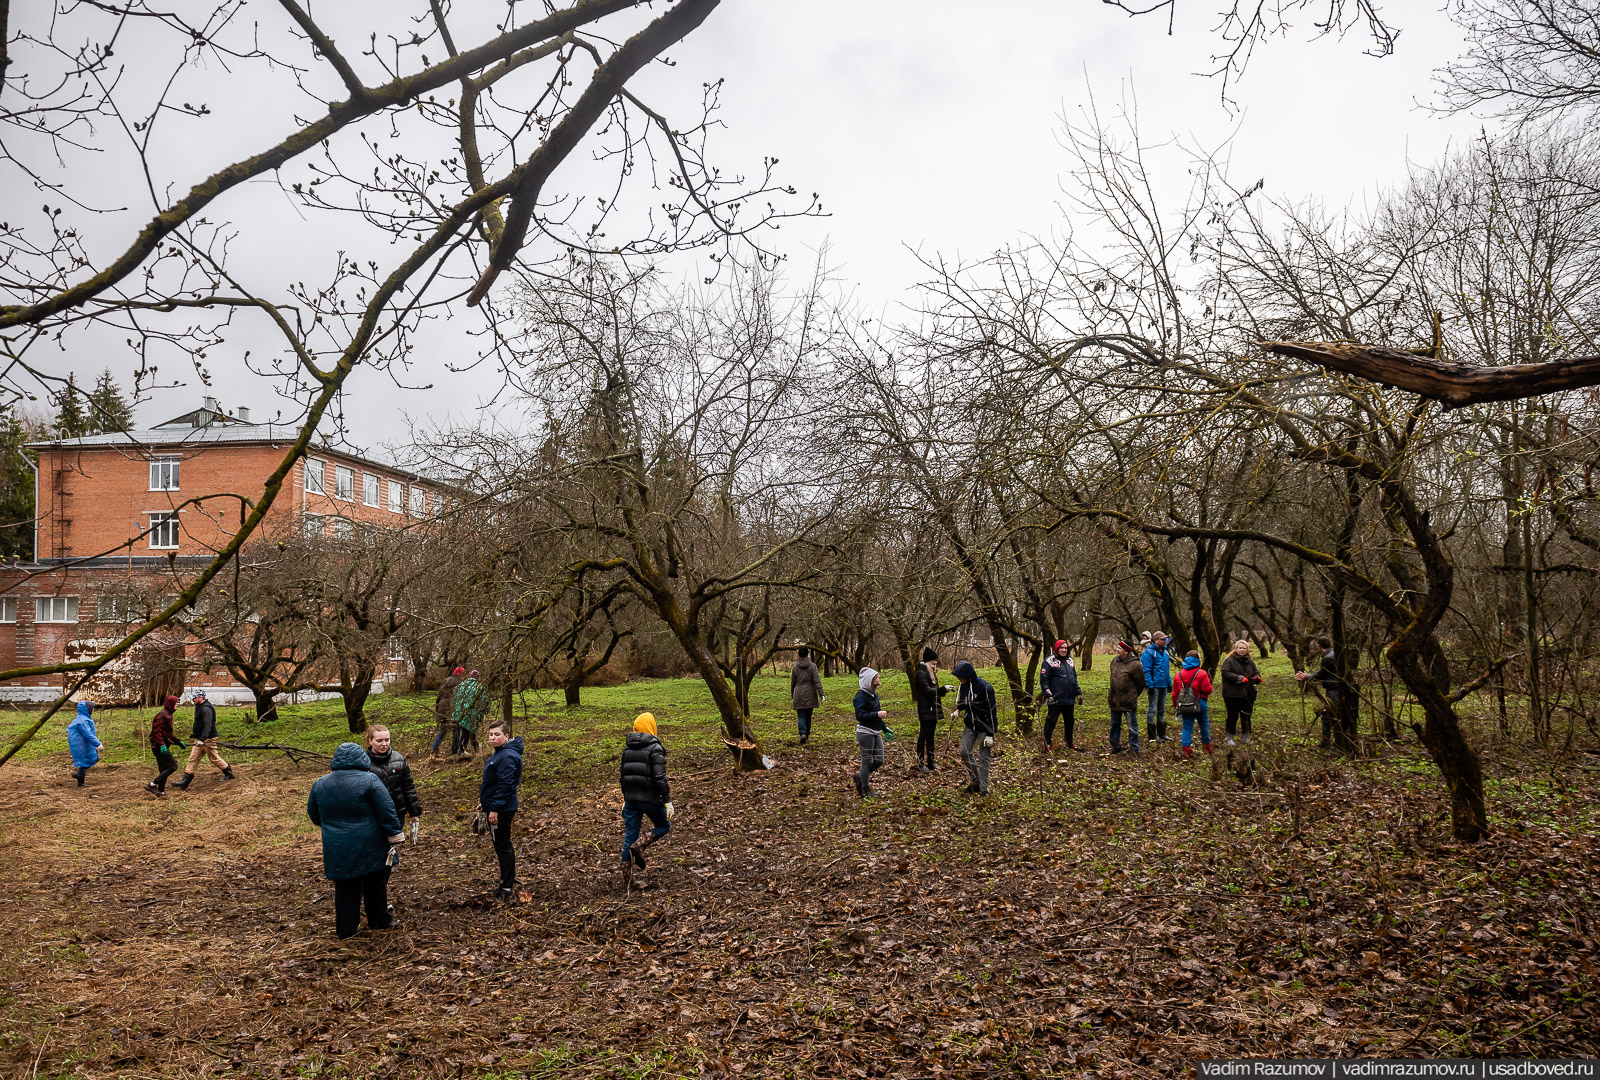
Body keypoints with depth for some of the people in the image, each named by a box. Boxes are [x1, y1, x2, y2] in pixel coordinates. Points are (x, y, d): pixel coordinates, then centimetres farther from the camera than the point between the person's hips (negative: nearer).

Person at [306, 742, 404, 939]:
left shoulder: (320, 784, 1)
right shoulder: (369, 781, -13)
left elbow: (313, 814, 15)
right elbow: (387, 812, -13)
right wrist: (395, 835, -5)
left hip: (337, 849, 3)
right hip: (368, 847, -3)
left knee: (345, 887, 13)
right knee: (374, 882, 13)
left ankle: (346, 928, 18)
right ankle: (379, 921, 24)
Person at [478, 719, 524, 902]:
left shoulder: (507, 757, -22)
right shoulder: (499, 754, 12)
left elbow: (505, 785, -25)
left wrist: (495, 809, -24)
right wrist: (484, 802, 21)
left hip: (501, 810, -11)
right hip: (495, 807, 11)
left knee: (502, 846, -2)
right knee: (504, 845, 19)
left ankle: (506, 888, 6)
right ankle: (509, 881, 30)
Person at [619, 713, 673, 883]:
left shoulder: (627, 747, 9)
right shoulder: (654, 748, -11)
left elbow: (623, 775, 15)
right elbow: (659, 778, -17)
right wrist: (667, 800, -13)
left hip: (631, 798, 6)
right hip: (650, 798, -6)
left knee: (629, 836, 10)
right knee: (664, 825, 16)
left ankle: (626, 873, 9)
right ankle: (640, 845, -6)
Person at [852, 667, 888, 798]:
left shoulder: (874, 694, 11)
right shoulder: (861, 696, -15)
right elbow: (860, 715, -22)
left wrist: (885, 728, 19)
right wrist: (877, 714, -27)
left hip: (876, 733, 8)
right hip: (865, 732, -8)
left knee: (879, 761, 9)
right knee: (867, 761, 2)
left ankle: (860, 777, 31)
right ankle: (866, 791, 15)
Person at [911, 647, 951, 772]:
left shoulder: (931, 672, 16)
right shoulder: (921, 673, -14)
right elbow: (928, 690, -19)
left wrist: (944, 690, 4)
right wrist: (943, 689, -17)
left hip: (933, 709, 10)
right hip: (926, 710, -10)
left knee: (931, 735, 14)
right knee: (923, 735, -4)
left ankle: (930, 761, 21)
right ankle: (920, 762, 1)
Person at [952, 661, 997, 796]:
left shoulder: (985, 688, -22)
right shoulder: (964, 686, -2)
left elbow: (992, 711, -19)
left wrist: (990, 734, -19)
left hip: (984, 726, -6)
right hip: (970, 725, 6)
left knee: (983, 757, -1)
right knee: (965, 752, 2)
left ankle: (984, 788, 8)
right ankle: (975, 781, 18)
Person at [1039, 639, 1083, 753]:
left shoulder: (1069, 661, 14)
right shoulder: (1049, 661, -8)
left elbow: (1074, 679, 23)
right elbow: (1044, 680, -11)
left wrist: (1078, 693, 17)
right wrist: (1048, 695, -18)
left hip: (1070, 699, 7)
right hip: (1055, 700, -7)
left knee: (1070, 721, 16)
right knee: (1051, 721, -1)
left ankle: (1069, 742, 31)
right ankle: (1047, 744, 9)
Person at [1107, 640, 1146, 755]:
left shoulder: (1135, 665, -17)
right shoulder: (1114, 661, 4)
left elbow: (1141, 683, -7)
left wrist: (1132, 695, 3)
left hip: (1128, 702, -7)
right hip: (1114, 701, 7)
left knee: (1132, 726, 3)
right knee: (1115, 724, 17)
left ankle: (1134, 749, 14)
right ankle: (1115, 746, 30)